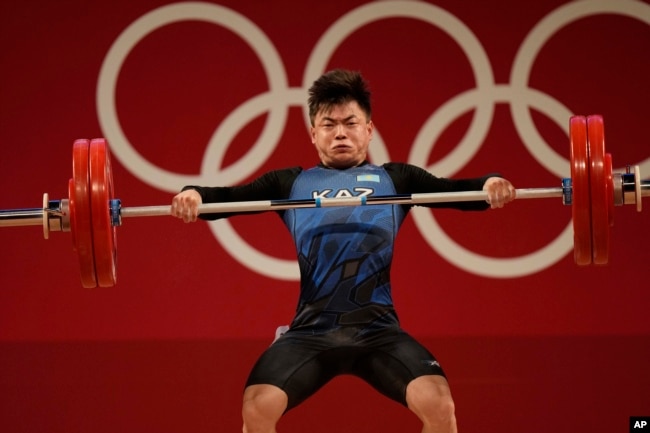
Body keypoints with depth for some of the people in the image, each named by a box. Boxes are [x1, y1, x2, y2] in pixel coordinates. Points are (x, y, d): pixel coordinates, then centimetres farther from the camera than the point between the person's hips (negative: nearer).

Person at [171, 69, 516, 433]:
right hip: (312, 329, 0)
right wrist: (196, 195, -13)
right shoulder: (291, 183, 18)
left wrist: (488, 185, -16)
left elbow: (452, 190, 7)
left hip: (377, 329, 0)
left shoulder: (396, 179, 17)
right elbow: (229, 197, 10)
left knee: (438, 403, -24)